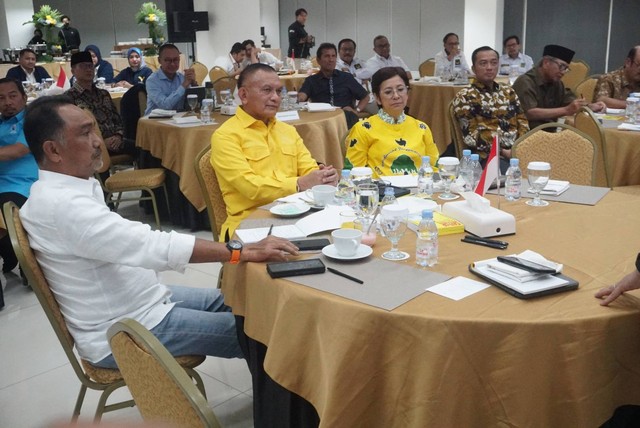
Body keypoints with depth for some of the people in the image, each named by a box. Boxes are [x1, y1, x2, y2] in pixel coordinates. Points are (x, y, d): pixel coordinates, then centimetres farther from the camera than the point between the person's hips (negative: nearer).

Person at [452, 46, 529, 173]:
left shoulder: (508, 91, 22)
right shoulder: (465, 96, 4)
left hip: (518, 151, 5)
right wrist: (502, 152, -13)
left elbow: (522, 122, 17)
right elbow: (471, 135, -5)